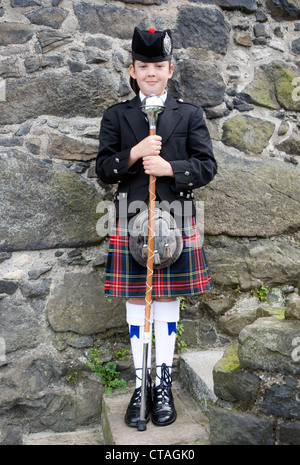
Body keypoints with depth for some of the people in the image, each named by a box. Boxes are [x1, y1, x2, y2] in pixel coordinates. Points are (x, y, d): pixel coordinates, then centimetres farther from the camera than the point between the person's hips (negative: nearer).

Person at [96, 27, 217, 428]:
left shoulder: (189, 115, 7)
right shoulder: (116, 115, 7)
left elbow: (208, 166, 1)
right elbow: (103, 169, 3)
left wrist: (170, 167, -15)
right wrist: (133, 154, -15)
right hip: (131, 220, 1)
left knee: (168, 298, 7)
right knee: (135, 300, 6)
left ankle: (163, 384, 23)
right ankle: (140, 385, 22)